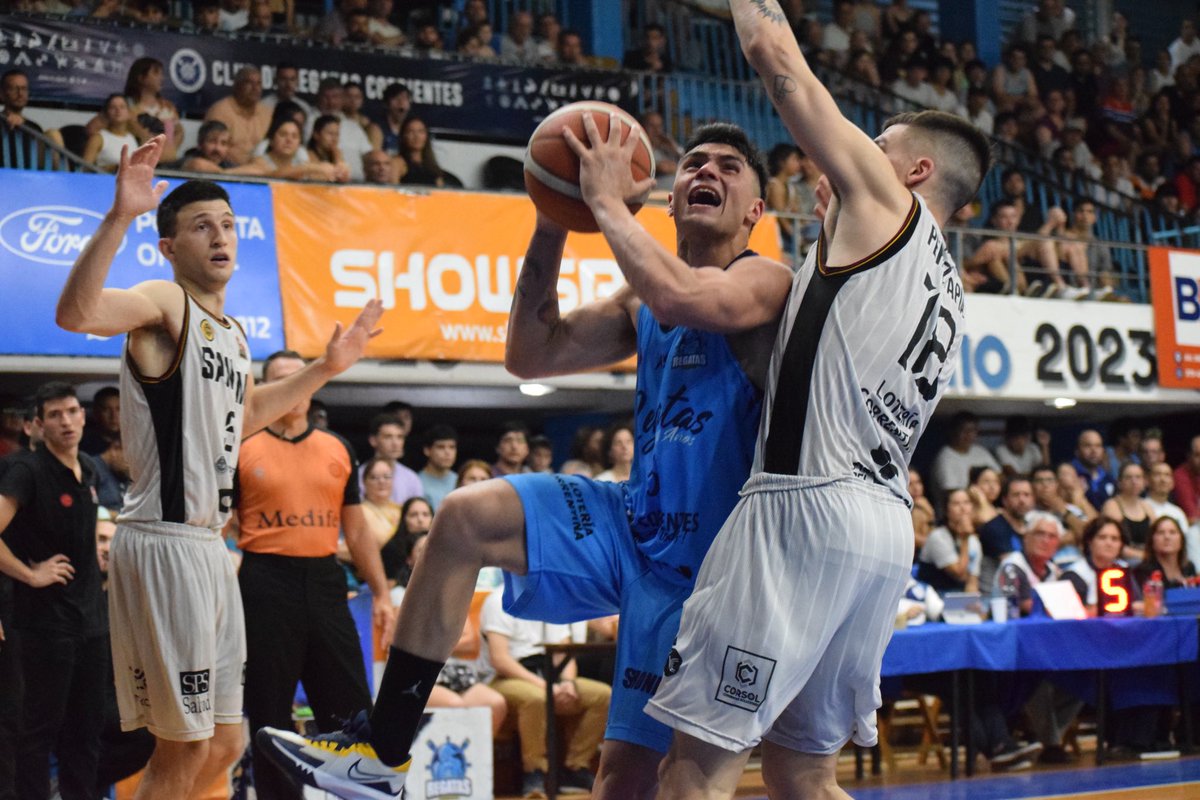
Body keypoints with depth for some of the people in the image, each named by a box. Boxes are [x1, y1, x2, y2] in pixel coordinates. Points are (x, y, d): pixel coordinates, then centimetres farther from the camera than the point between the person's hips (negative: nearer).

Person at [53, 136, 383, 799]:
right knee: (185, 745, -4)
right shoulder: (164, 303, -10)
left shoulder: (231, 333, 17)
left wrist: (326, 369, 32)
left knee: (224, 743, 15)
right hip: (163, 542, -9)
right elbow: (75, 312, -31)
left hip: (208, 546, 9)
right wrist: (121, 216, -41)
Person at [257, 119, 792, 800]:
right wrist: (553, 225, 1)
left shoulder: (764, 281, -13)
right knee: (466, 516, -5)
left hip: (697, 560, -7)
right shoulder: (643, 300, 13)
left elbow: (682, 298, -35)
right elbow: (531, 353, 11)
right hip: (637, 523, 7)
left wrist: (606, 201, -21)